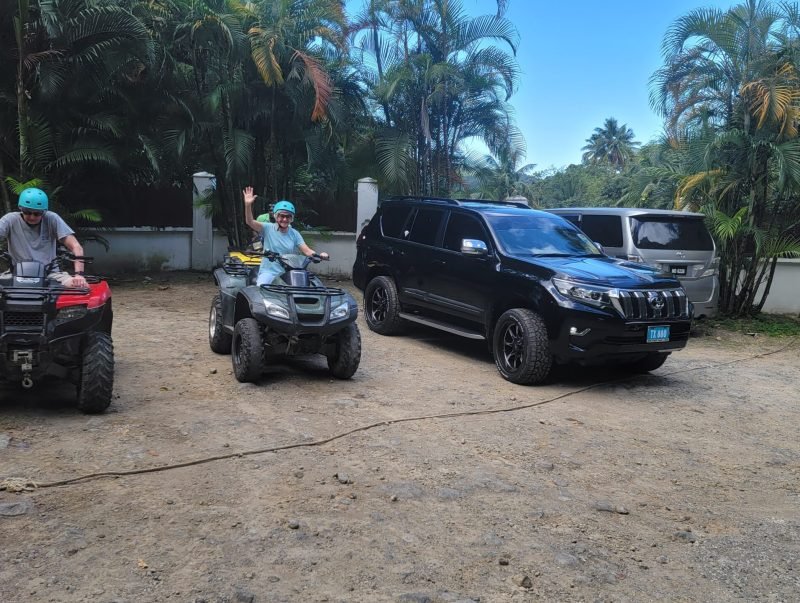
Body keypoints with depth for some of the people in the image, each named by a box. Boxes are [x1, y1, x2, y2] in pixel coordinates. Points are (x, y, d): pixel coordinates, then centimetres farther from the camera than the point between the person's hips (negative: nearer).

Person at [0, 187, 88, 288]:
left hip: (50, 273, 0)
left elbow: (76, 247, -7)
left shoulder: (52, 219, -1)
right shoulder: (10, 220, 1)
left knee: (82, 286, -26)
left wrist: (79, 274, -23)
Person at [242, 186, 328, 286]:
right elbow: (249, 222, -16)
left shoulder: (294, 234, 6)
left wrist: (319, 255, -24)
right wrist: (248, 205, -32)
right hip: (268, 271, -3)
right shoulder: (268, 228, -2)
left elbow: (307, 251, -2)